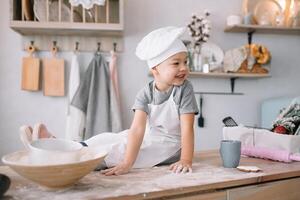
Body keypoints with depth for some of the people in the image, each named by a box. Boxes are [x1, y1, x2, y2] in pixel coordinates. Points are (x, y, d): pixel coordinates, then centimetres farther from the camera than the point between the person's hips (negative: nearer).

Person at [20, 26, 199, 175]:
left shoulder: (184, 89, -19)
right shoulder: (145, 94, -12)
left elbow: (187, 129, -22)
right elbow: (137, 129, -23)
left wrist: (186, 160, -34)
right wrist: (126, 164, -34)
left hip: (170, 145, -4)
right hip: (149, 139, 4)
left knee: (118, 149, -21)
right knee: (108, 138, -10)